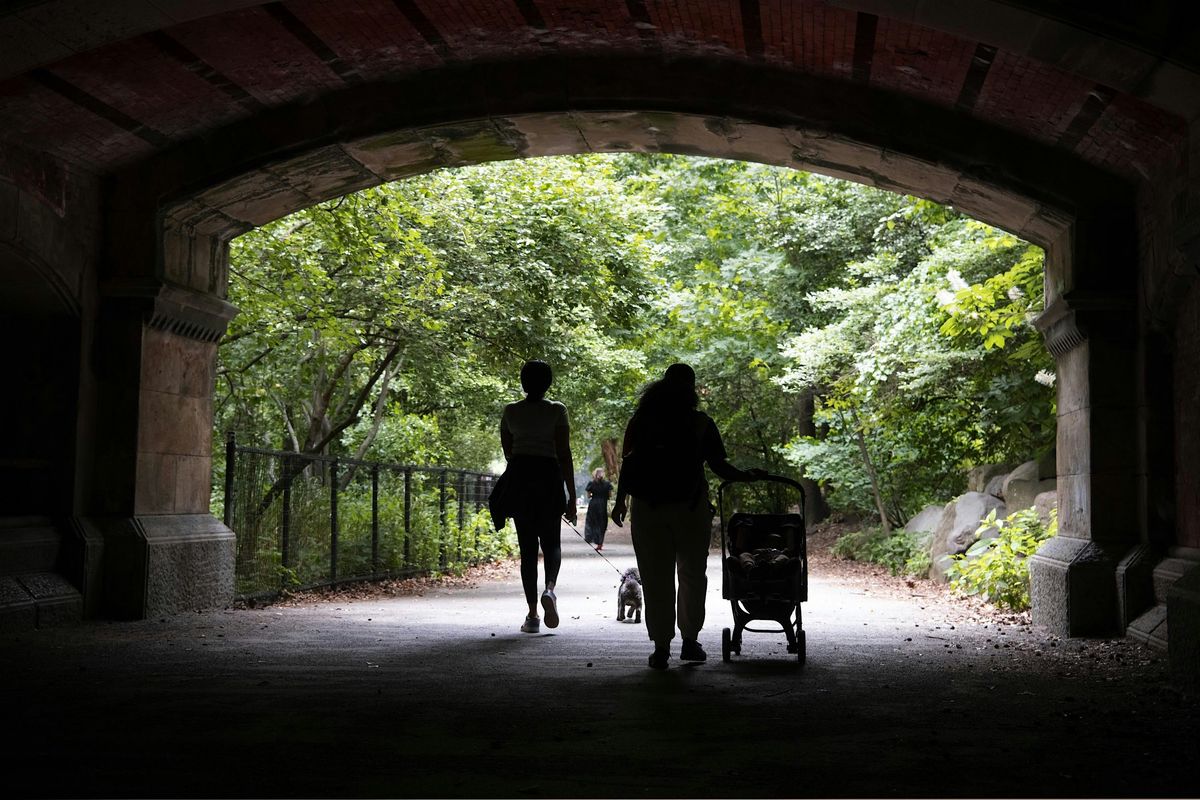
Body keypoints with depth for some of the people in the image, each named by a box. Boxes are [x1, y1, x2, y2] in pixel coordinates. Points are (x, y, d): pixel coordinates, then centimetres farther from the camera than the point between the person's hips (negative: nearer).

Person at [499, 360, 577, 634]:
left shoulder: (510, 411, 4)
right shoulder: (556, 410, -4)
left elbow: (508, 452, 13)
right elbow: (564, 455, -8)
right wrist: (572, 496, -5)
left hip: (518, 477, 2)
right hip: (549, 477, -2)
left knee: (527, 548, 6)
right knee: (552, 543, 13)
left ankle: (532, 615, 2)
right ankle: (550, 588, -17)